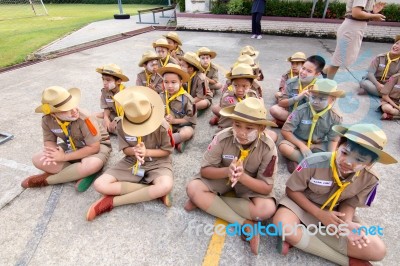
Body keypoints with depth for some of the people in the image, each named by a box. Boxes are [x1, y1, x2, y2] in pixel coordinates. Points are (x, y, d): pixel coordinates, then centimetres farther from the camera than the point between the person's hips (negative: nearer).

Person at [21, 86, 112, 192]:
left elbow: (94, 147, -28)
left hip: (98, 145, -4)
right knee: (38, 160, -15)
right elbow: (49, 140, -1)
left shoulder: (84, 119, -32)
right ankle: (83, 173, -16)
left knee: (92, 165, -39)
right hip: (72, 147, 5)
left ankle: (46, 179, -14)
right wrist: (52, 152, -27)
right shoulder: (47, 120, -16)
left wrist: (65, 157, -25)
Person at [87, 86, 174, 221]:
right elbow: (125, 149, 0)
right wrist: (134, 151, -25)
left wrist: (146, 152, -24)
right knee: (100, 185, -19)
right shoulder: (121, 125, -12)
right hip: (131, 162, 3)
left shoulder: (162, 126, -21)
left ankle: (112, 201, -19)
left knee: (166, 186, -38)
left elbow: (167, 151, -9)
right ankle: (154, 192, -19)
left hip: (157, 162, -3)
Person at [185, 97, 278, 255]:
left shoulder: (268, 148, -25)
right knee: (193, 188, -24)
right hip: (222, 176, 1)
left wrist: (242, 176, -38)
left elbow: (267, 188, -21)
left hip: (251, 183, 0)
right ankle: (245, 224, -21)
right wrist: (227, 171, -38)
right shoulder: (222, 138, -26)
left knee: (267, 209, -29)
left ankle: (206, 202, -16)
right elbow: (205, 170, -17)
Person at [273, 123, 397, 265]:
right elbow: (292, 190, -16)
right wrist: (320, 214, -24)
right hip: (303, 205, -4)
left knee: (377, 250, -14)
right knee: (282, 224, -35)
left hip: (335, 214, 4)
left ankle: (297, 238, -13)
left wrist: (347, 223, -27)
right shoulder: (315, 162, -27)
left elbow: (349, 204, -4)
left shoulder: (370, 179, -15)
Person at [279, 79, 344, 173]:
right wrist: (302, 146, -24)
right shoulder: (301, 110, -17)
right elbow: (285, 131, -17)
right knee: (283, 146, -32)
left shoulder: (335, 117, -10)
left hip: (319, 146, 3)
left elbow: (333, 140, -5)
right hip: (298, 142, -2)